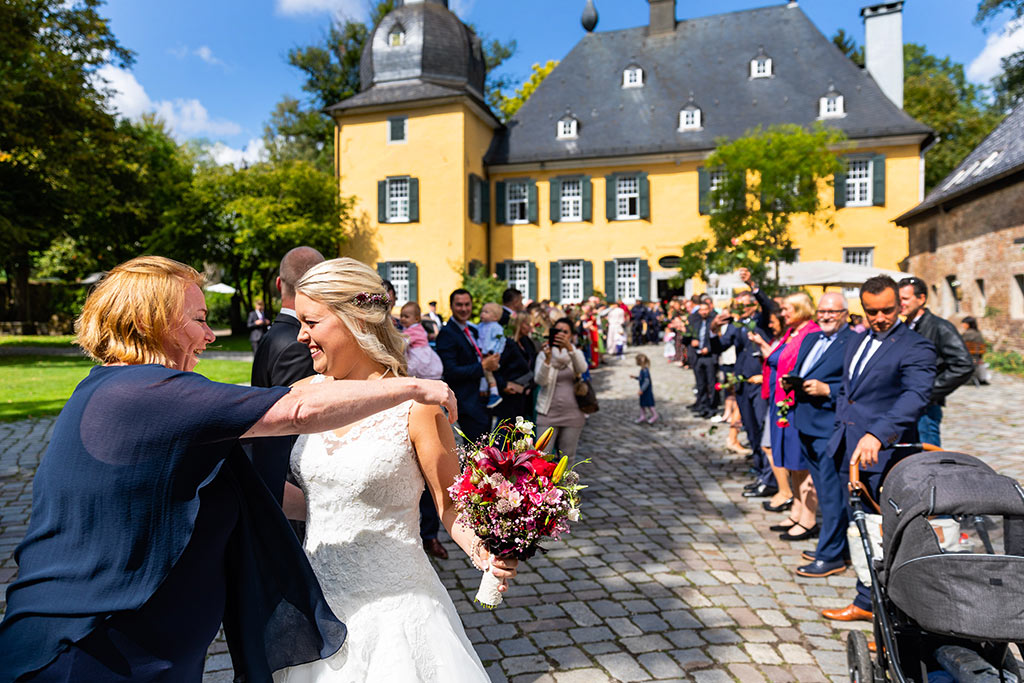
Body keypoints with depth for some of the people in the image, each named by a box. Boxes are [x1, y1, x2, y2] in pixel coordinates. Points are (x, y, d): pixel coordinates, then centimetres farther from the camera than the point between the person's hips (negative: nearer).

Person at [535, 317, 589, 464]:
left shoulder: (576, 353, 6)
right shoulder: (544, 354, 2)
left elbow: (582, 369, -18)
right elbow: (540, 380, -13)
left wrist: (569, 348, -33)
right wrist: (547, 358, -28)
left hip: (572, 414, 2)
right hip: (548, 412, -1)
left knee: (568, 456, 8)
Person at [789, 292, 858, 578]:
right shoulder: (810, 338, 15)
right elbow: (798, 373, 23)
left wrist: (827, 390, -22)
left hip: (831, 427, -8)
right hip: (806, 424, 9)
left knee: (832, 493, -1)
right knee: (824, 491, 18)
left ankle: (831, 556, 9)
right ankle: (835, 544, 32)